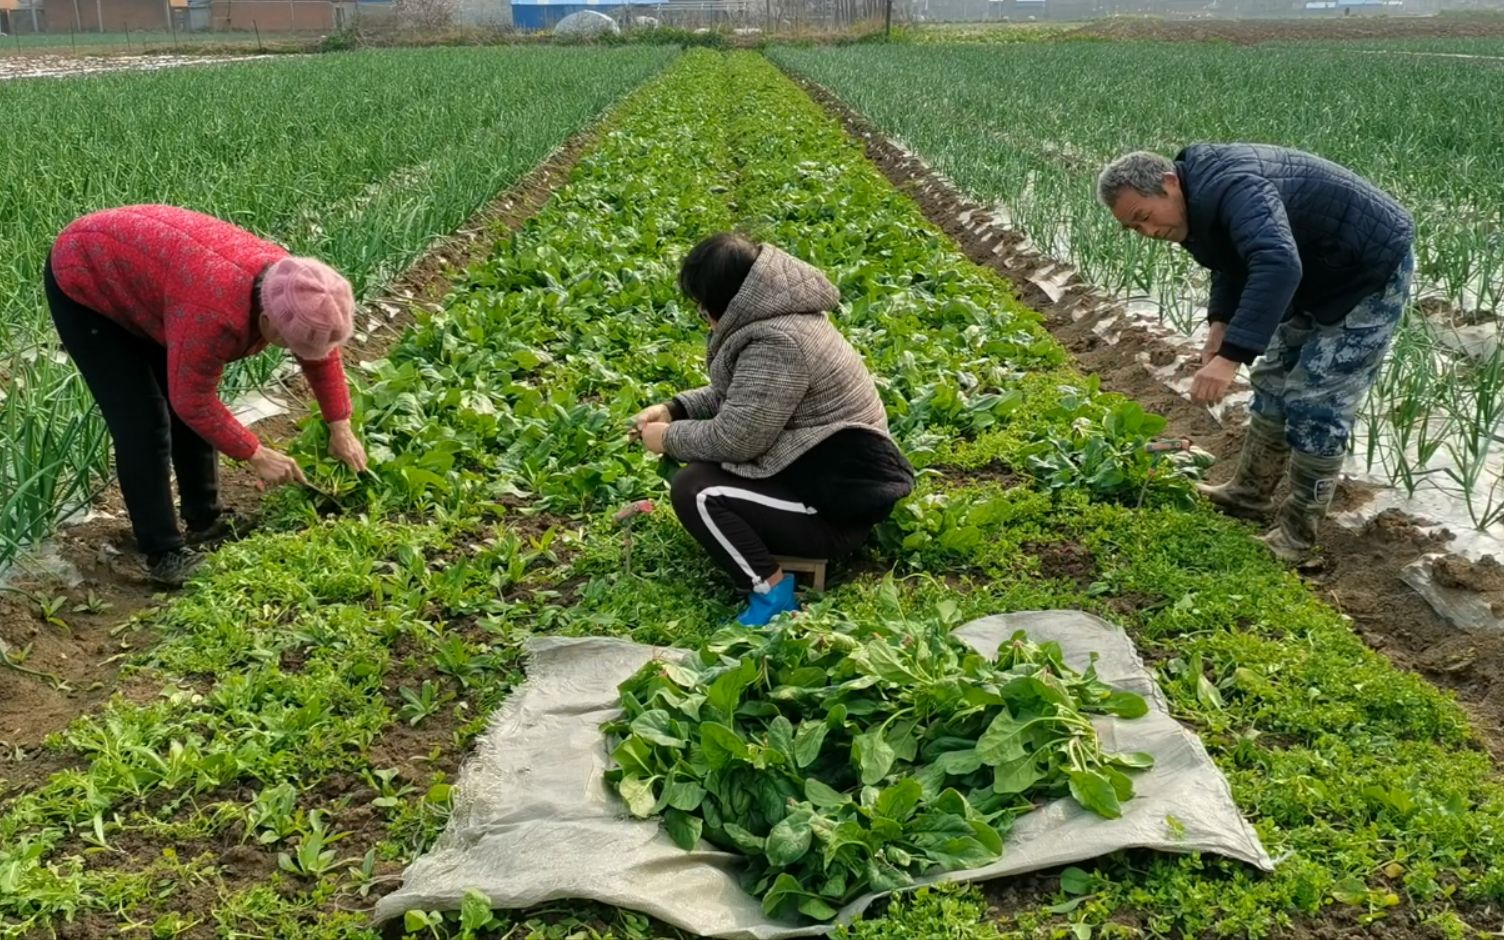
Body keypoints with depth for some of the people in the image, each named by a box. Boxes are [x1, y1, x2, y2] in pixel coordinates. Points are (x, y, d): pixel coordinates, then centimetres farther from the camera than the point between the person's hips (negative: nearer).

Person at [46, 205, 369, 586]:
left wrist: (340, 428, 1)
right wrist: (255, 455, -18)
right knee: (143, 421, -11)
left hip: (136, 268, 8)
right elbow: (193, 400, -26)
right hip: (83, 279, -8)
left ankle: (206, 521, 21)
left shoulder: (288, 284, -17)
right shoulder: (216, 314, -40)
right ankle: (163, 554, -3)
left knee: (188, 410, 7)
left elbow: (322, 351, 1)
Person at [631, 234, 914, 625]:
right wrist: (674, 410, 9)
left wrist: (669, 438, -7)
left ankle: (772, 593, -11)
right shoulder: (779, 315, 7)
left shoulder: (776, 343, -25)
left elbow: (735, 437, -23)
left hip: (839, 505, -11)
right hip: (832, 474, 11)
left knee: (693, 489, -17)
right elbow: (733, 394, 21)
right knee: (703, 466, 12)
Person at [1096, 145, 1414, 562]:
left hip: (1373, 268, -10)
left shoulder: (1228, 188, -33)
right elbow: (1235, 256, 16)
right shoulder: (1199, 194, -1)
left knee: (1315, 401, -10)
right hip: (1321, 275, 10)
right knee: (1275, 379, 16)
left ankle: (1297, 535, 0)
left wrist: (1231, 356, -53)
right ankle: (1249, 493, 29)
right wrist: (1220, 322, 1)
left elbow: (1277, 265, -49)